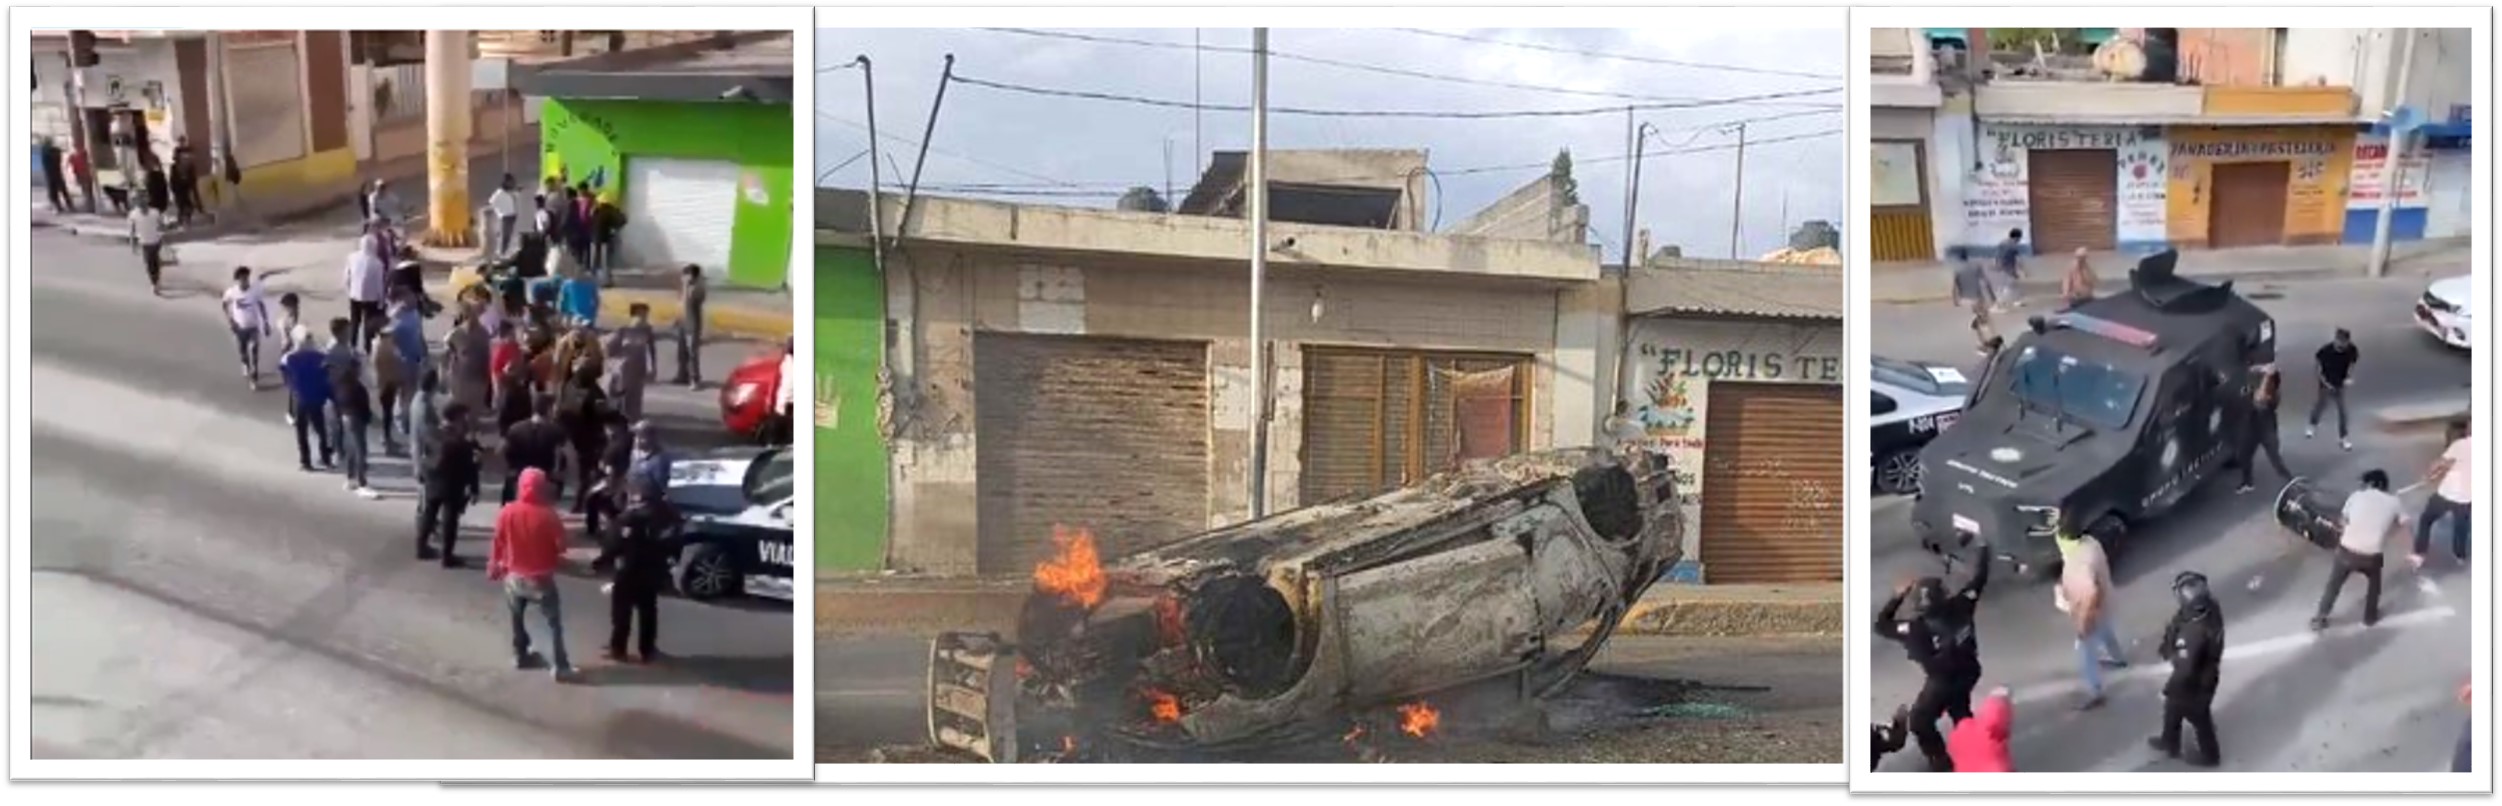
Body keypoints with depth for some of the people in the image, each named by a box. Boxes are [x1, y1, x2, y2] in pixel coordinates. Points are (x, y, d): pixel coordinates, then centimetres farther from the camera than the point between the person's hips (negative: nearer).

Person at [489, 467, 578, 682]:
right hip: (541, 578, -3)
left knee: (516, 618, 26)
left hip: (514, 576, 3)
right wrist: (556, 560, 10)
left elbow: (498, 543, -1)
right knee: (554, 622, 3)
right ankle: (560, 666, -3)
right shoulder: (548, 515, -19)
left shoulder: (507, 512, -10)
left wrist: (494, 568, 13)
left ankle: (520, 655, 36)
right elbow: (561, 545, -11)